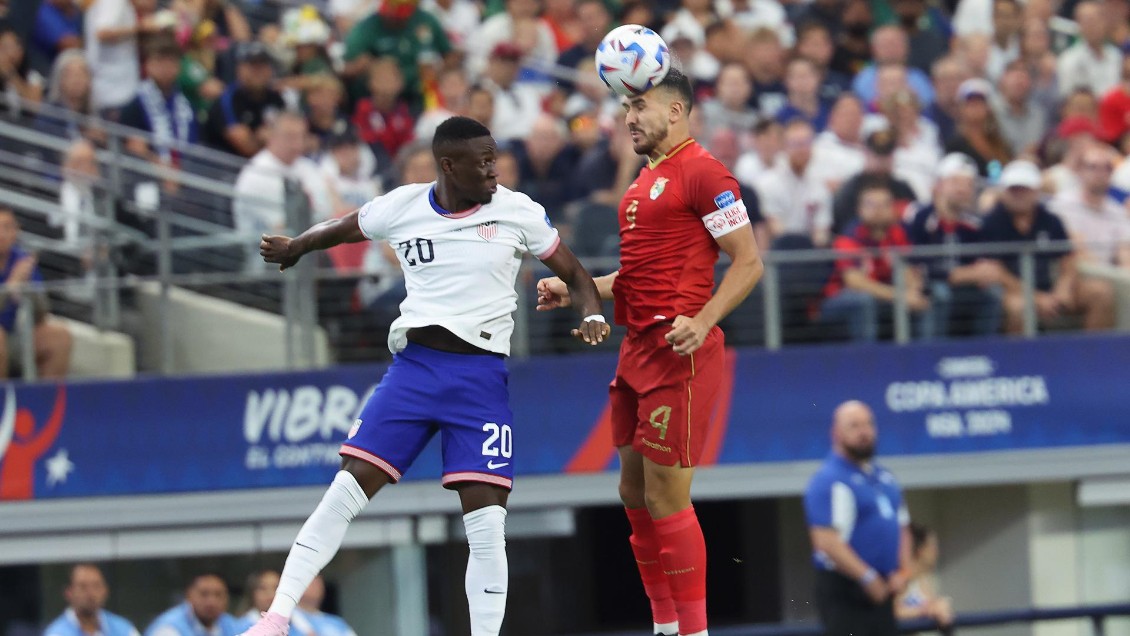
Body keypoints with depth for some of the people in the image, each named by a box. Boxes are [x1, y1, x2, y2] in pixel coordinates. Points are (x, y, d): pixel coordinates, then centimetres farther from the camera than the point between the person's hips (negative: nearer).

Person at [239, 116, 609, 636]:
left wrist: (591, 314, -13)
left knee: (487, 521, -10)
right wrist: (294, 249, 38)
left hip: (480, 377, -1)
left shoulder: (516, 211, -1)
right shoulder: (402, 208, 2)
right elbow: (340, 230, 22)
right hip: (412, 367, 1)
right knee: (346, 491, -7)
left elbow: (573, 273, 7)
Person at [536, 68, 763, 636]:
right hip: (638, 350, 10)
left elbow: (748, 262, -13)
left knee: (666, 498, -9)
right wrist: (575, 290, 20)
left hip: (678, 353, -10)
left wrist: (701, 322, -24)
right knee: (635, 493, 12)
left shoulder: (701, 171, -10)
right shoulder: (647, 179, 20)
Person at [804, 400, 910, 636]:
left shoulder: (885, 478, 16)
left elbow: (901, 528, 23)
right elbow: (826, 542, -20)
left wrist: (901, 573, 5)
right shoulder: (828, 482, -11)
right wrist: (868, 578, -19)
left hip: (881, 592, 9)